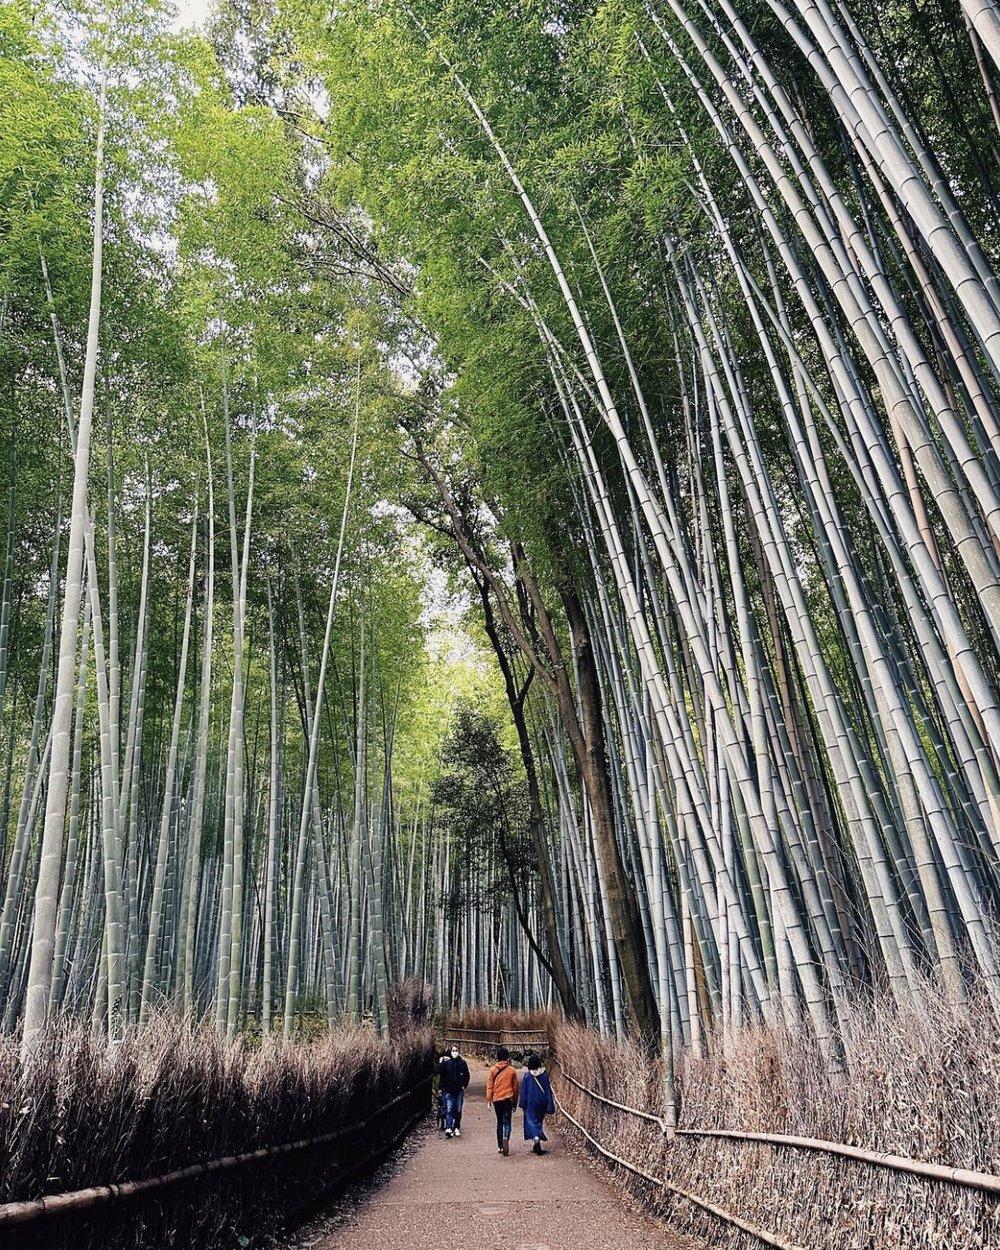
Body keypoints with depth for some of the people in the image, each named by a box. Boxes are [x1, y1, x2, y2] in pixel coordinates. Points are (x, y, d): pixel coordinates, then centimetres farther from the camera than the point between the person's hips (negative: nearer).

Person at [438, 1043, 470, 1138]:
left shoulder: (462, 1062, 0)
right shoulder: (446, 1062, -3)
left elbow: (466, 1076, 8)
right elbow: (439, 1072, -11)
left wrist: (464, 1085, 0)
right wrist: (441, 1062, -23)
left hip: (459, 1091, 2)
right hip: (448, 1090, -2)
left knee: (458, 1111, 9)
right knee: (449, 1109, -11)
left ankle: (457, 1128, 21)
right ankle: (448, 1128, -15)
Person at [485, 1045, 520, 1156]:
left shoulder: (492, 1070, -1)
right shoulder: (511, 1070, 1)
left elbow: (489, 1086, -2)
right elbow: (515, 1087, 7)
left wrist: (488, 1100, 2)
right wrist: (515, 1102, 16)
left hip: (496, 1099, 1)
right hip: (508, 1099, -1)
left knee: (499, 1122, 15)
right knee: (507, 1122, 0)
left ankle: (500, 1146, 18)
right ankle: (506, 1138, -27)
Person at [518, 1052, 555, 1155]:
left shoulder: (527, 1075, -10)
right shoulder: (544, 1074, -6)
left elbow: (523, 1091, -6)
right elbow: (548, 1090, -5)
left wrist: (523, 1105, 4)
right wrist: (550, 1107, -1)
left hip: (531, 1103, -3)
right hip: (542, 1103, 3)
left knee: (532, 1122, 3)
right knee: (538, 1121, 19)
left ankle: (536, 1138, -24)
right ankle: (536, 1146, 25)